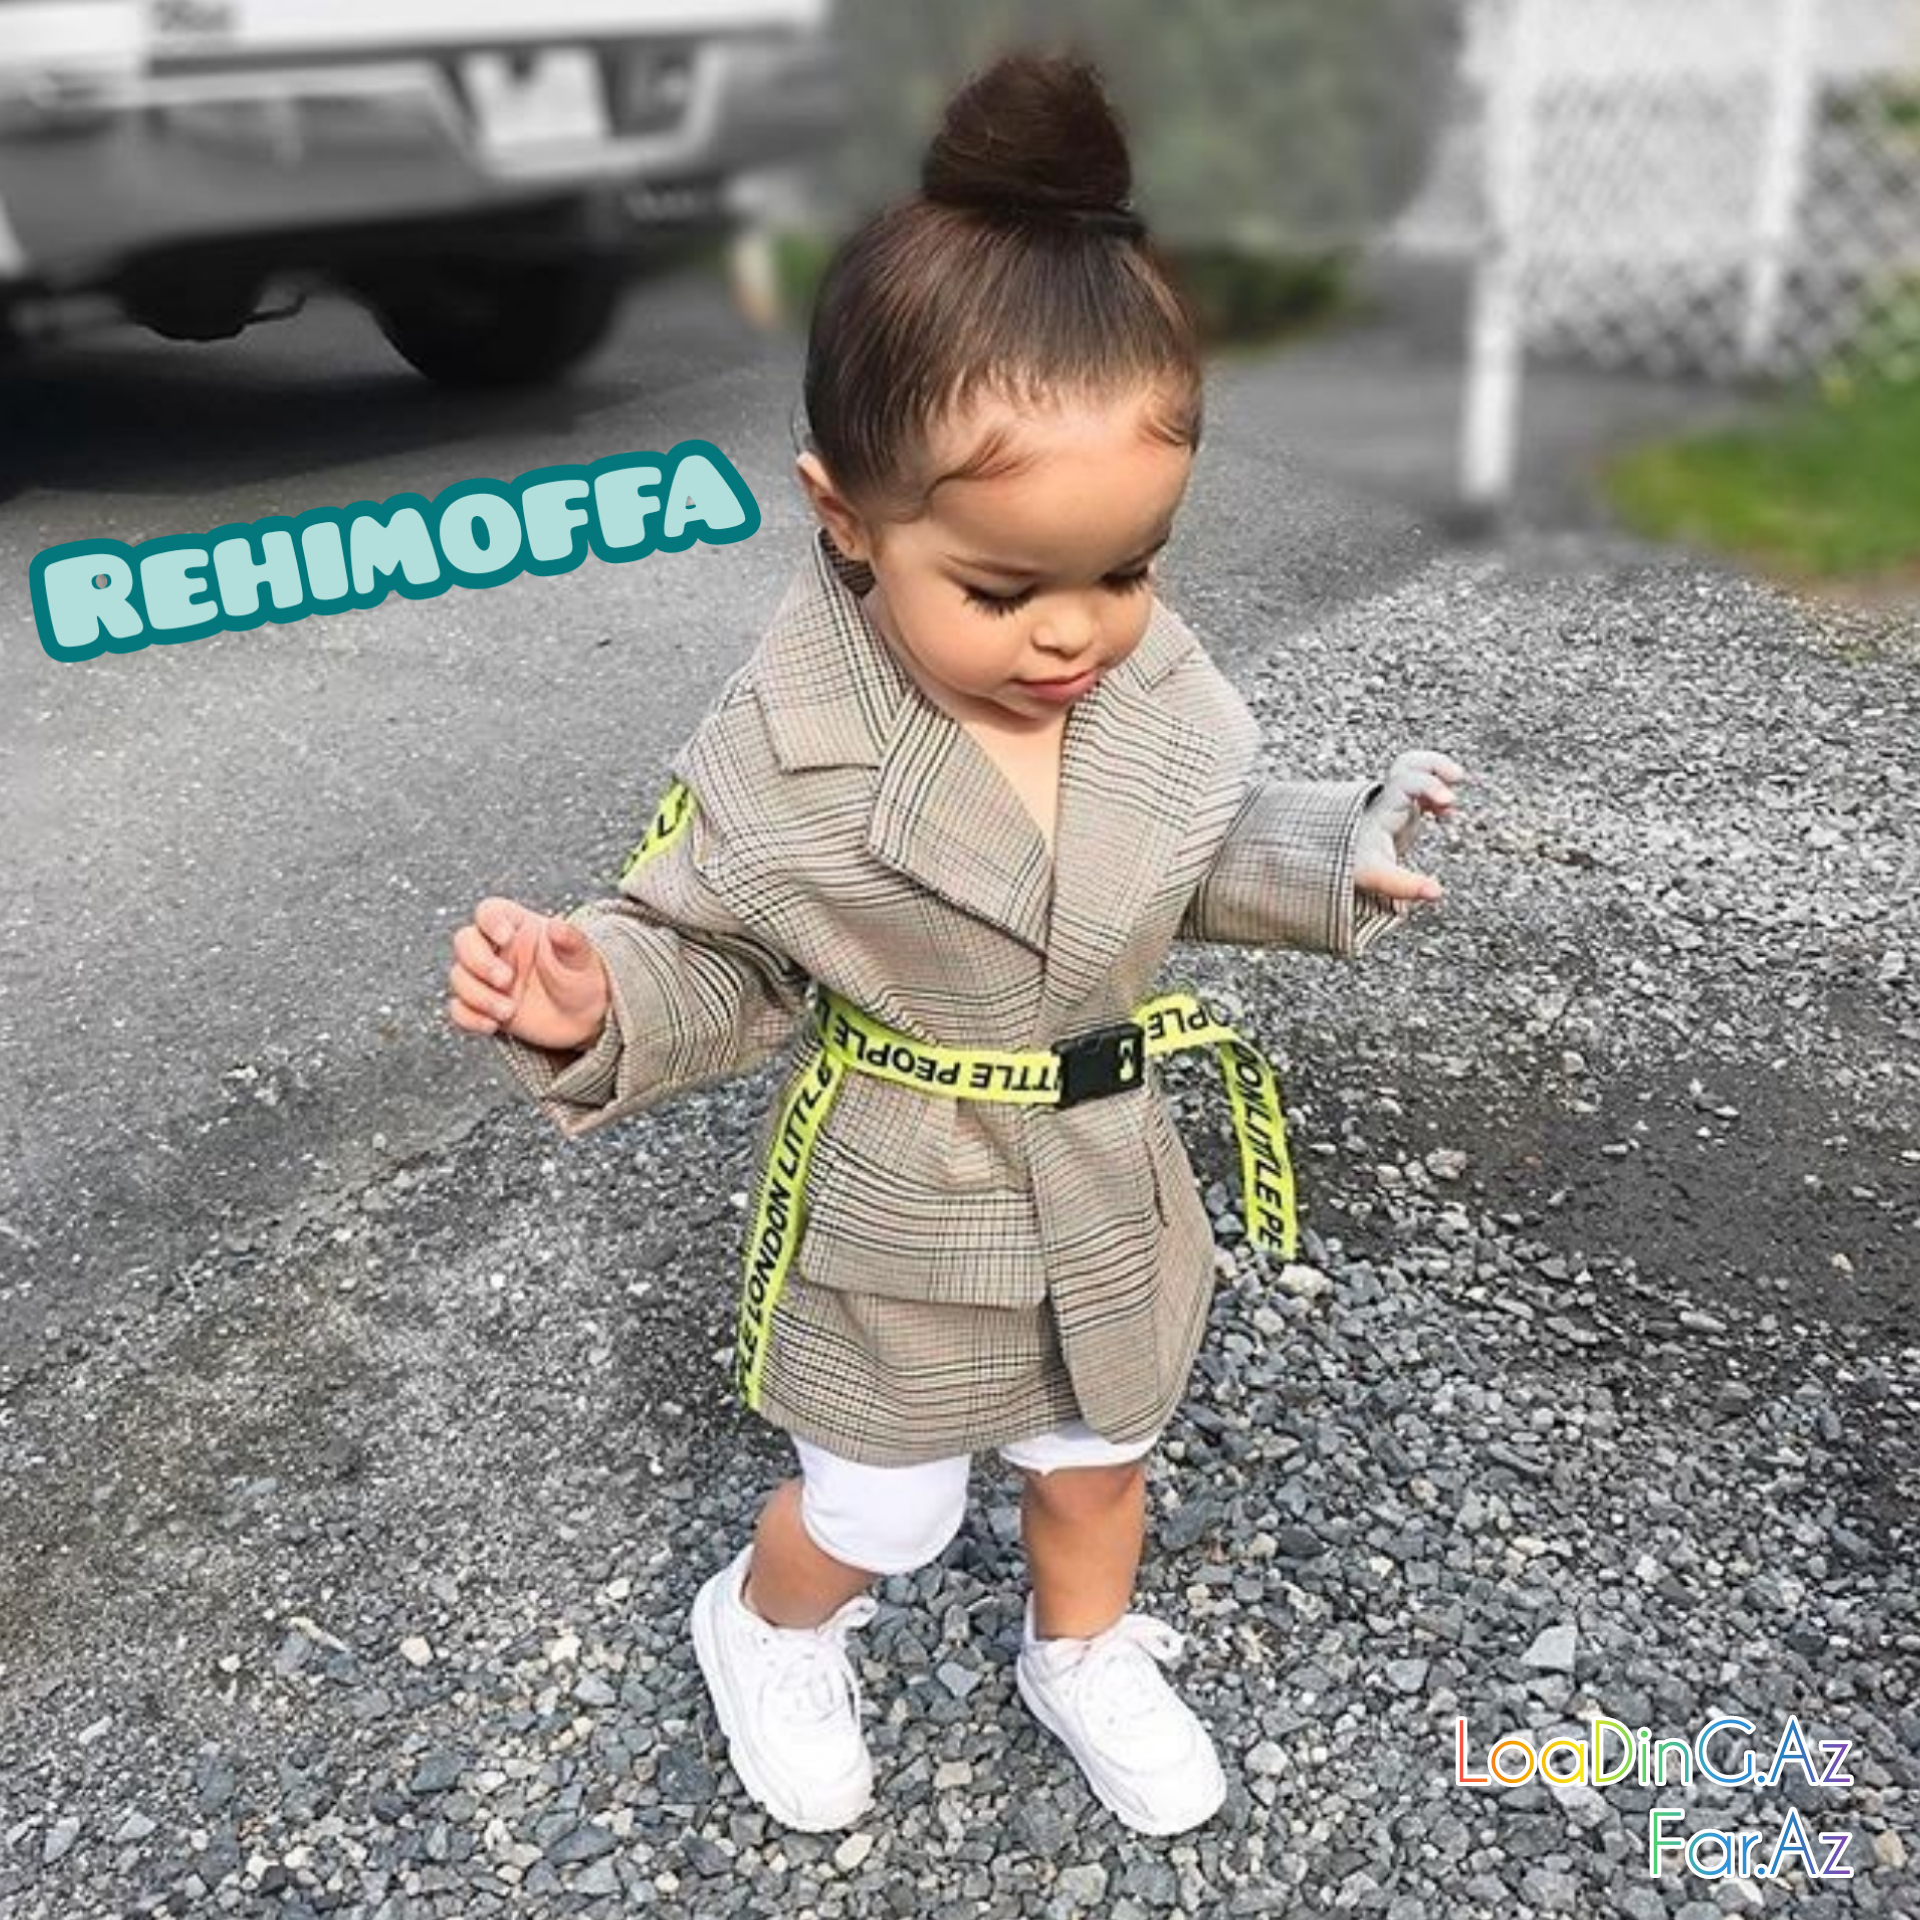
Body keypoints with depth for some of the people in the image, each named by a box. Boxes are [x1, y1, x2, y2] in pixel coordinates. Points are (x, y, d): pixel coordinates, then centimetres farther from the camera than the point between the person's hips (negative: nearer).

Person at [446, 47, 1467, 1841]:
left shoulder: (1156, 677, -15)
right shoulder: (788, 748, -28)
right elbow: (713, 959, -15)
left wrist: (1337, 852, -14)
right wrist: (593, 1000, -35)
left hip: (1107, 1171, 4)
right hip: (901, 1205, -4)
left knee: (1098, 1455, 27)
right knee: (881, 1508, 18)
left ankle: (1086, 1653, 59)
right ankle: (762, 1628, 53)